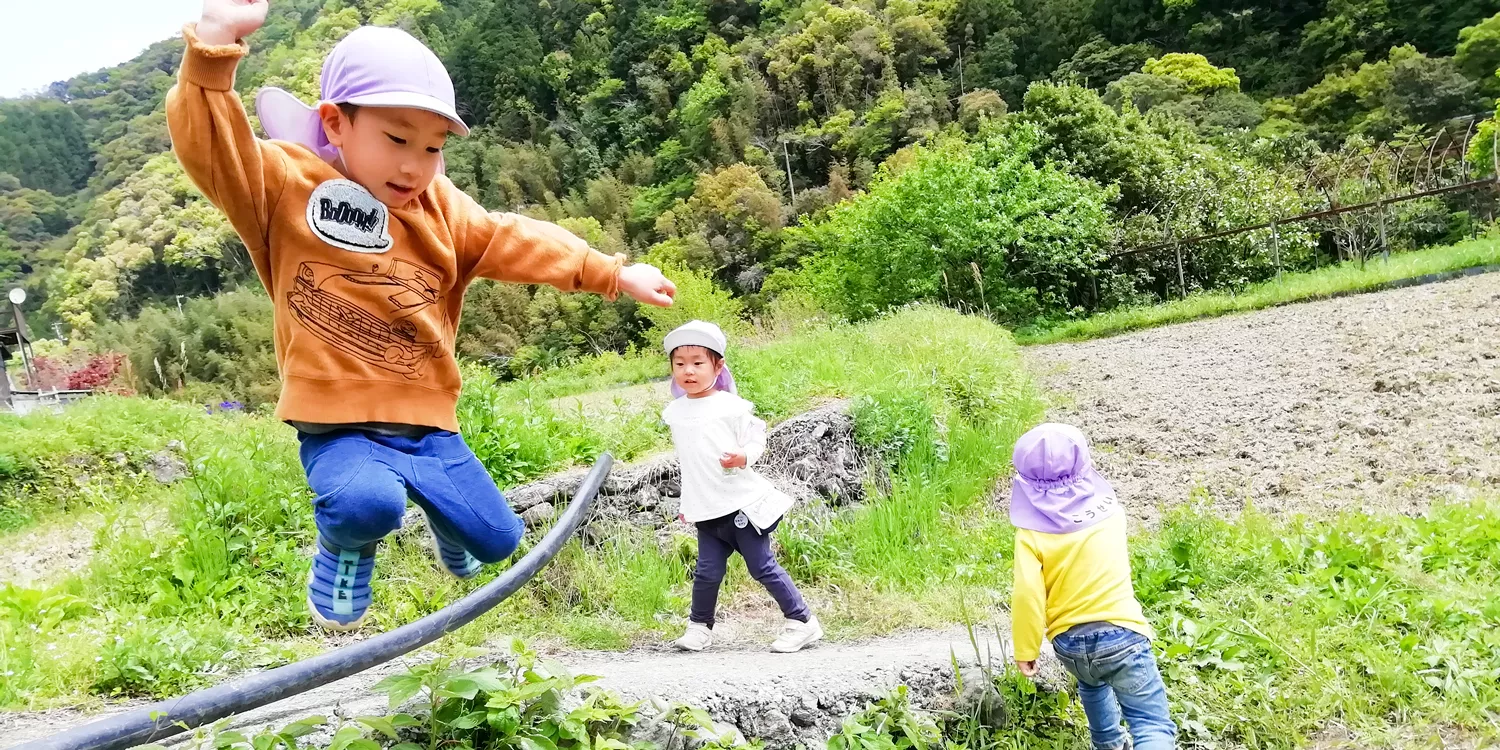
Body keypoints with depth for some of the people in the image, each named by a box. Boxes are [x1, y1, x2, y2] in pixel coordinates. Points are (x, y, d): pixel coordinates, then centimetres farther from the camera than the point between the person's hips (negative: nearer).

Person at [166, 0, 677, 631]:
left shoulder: (440, 210, 8)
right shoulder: (285, 184, -7)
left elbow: (511, 243, 3)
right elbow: (212, 151, -22)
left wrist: (611, 273, -6)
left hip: (426, 421, 5)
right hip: (339, 425, -5)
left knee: (499, 538, 9)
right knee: (369, 503, -36)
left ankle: (444, 521, 47)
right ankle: (343, 553, 3)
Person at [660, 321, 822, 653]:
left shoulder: (731, 406, -9)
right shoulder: (674, 413, 8)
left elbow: (757, 438, -2)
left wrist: (743, 457, -24)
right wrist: (686, 502, 24)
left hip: (740, 504, -4)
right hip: (706, 512, 4)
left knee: (762, 567, -1)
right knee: (707, 572, 2)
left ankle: (802, 622, 11)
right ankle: (699, 626, 24)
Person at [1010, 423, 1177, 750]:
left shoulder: (1031, 532, -8)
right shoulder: (1107, 506, 1)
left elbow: (1028, 596, -16)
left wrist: (1026, 651, -4)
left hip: (1069, 642, 2)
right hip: (1120, 632, -1)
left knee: (1092, 685, 35)